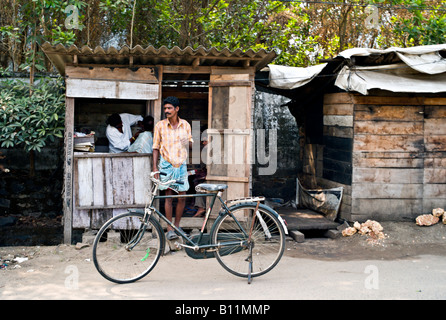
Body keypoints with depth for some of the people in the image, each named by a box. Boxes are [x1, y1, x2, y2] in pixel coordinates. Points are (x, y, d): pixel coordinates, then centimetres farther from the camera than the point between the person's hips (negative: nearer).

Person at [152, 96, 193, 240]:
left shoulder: (185, 125, 4)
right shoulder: (160, 125, -1)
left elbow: (190, 143, 13)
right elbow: (156, 147, 3)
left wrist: (188, 142, -12)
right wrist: (155, 167, -3)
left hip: (181, 165, 2)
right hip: (166, 164, -2)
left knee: (182, 197, 2)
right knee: (169, 196, -3)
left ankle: (177, 225, 19)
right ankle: (169, 229, 3)